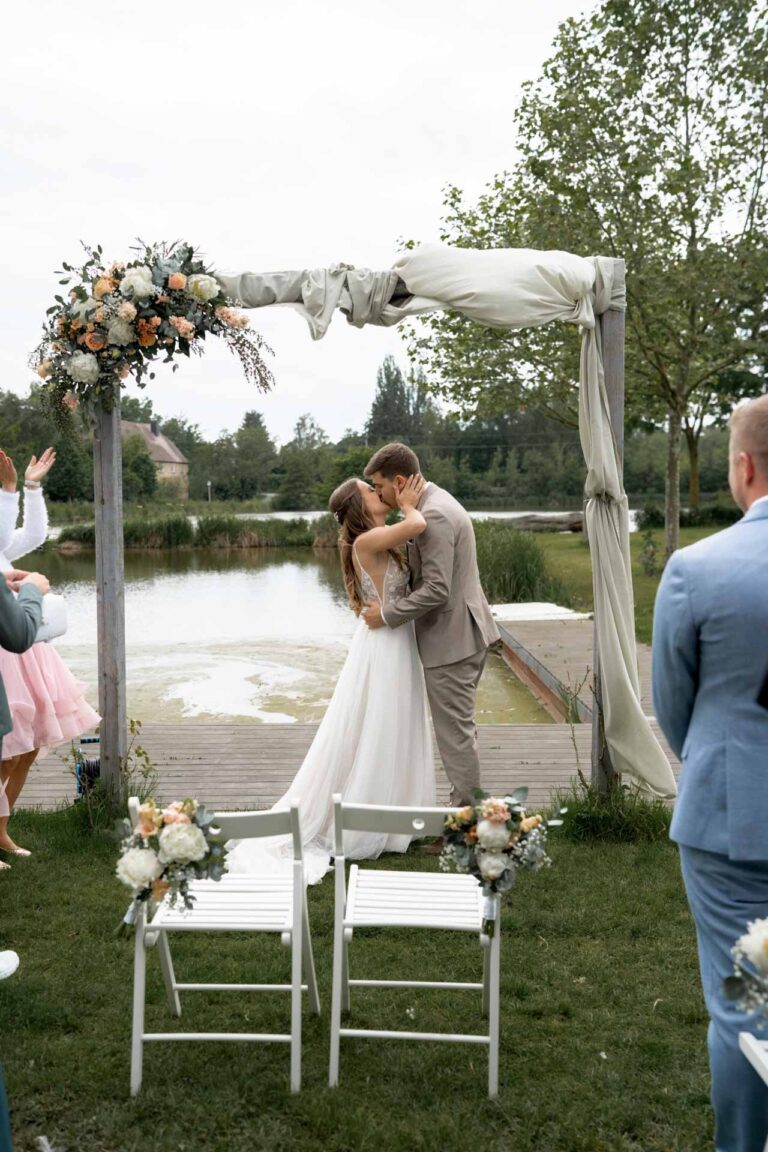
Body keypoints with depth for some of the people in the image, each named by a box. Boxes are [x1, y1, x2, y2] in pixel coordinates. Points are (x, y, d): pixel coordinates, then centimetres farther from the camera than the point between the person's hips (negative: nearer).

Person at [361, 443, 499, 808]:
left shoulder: (433, 515, -21)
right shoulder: (437, 502, 12)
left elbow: (436, 590, -25)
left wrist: (387, 614, -15)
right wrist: (391, 602, 10)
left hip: (451, 640, -11)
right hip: (464, 633, 11)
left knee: (455, 732, 1)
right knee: (460, 727, 19)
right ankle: (469, 804, 31)